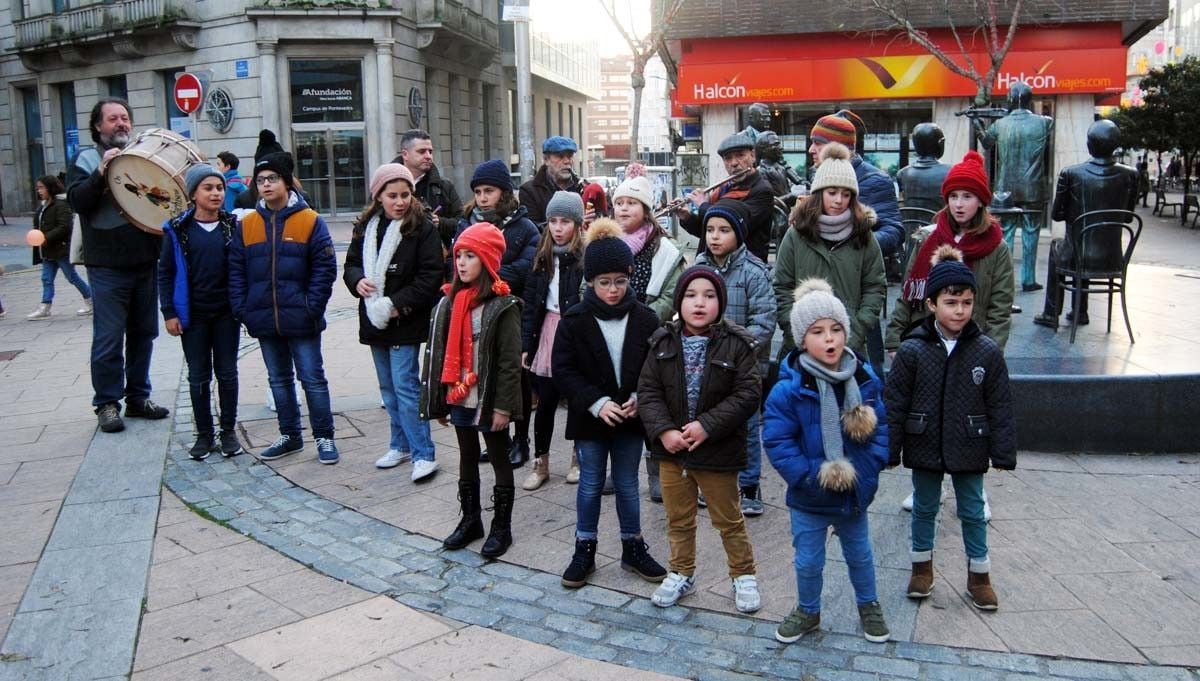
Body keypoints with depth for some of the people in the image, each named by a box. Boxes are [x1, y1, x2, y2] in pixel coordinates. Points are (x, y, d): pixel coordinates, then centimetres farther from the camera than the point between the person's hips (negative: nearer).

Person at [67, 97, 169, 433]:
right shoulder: (87, 159, 2)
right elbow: (77, 200, -10)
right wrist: (101, 173, -23)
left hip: (145, 263, 4)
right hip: (107, 266, -4)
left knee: (143, 333, 11)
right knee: (109, 338, -2)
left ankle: (138, 397, 23)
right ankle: (107, 403, 10)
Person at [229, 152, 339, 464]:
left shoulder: (310, 221, -5)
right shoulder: (247, 225, 6)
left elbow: (325, 269, -7)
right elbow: (236, 271, 7)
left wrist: (312, 307, -13)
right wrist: (242, 309, -1)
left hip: (301, 320, -4)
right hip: (265, 321, 5)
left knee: (313, 379, 2)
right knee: (279, 380, 15)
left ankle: (324, 437, 13)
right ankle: (290, 436, 27)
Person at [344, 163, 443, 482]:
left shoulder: (422, 228, -10)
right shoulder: (366, 227, 6)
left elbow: (431, 276, -14)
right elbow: (352, 263, 15)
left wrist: (397, 303, -19)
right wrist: (357, 280, -9)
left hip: (406, 321, -6)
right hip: (375, 320, 6)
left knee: (405, 387, -8)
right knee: (388, 388, 15)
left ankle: (423, 454, 0)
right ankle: (401, 445, 29)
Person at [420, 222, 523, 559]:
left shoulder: (503, 306, -14)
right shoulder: (449, 303, 5)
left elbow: (510, 361, -15)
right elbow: (438, 353, 9)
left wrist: (504, 405, -17)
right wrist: (438, 400, 9)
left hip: (490, 400, -6)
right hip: (459, 397, 6)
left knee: (499, 460, 9)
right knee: (467, 458, 18)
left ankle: (501, 527, 21)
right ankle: (470, 520, 33)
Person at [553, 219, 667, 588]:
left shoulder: (645, 318, -4)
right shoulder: (574, 320, -9)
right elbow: (563, 370, -10)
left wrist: (639, 398, -15)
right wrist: (597, 403, -19)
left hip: (630, 417, 1)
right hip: (590, 417, -1)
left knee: (627, 484, 13)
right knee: (590, 484, 10)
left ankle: (633, 548, 28)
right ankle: (584, 551, 24)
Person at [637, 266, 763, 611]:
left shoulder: (737, 344, -11)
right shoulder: (663, 343, -2)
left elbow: (748, 395, -15)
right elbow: (648, 391, -3)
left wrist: (708, 425, -22)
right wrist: (663, 430, -17)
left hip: (718, 450, -3)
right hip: (671, 448, 3)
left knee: (729, 520, 13)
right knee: (678, 518, 18)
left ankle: (744, 576, 32)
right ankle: (682, 574, 37)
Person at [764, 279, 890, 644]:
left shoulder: (865, 379, -9)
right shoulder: (789, 388, -21)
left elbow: (880, 429, -2)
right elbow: (777, 441, -21)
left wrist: (867, 469, -15)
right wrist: (809, 476, -24)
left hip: (855, 491, 3)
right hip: (809, 497, -3)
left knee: (859, 553, 23)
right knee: (808, 560, 14)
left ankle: (869, 606, 46)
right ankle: (808, 611, 38)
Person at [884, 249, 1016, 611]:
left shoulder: (987, 351, -9)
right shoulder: (911, 350, -12)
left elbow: (1000, 406, -3)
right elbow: (894, 403, -7)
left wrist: (1004, 452, -2)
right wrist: (890, 450, -6)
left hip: (969, 448, 0)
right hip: (925, 446, 0)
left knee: (973, 511, 14)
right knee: (924, 507, 16)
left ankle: (979, 573, 31)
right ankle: (922, 565, 35)